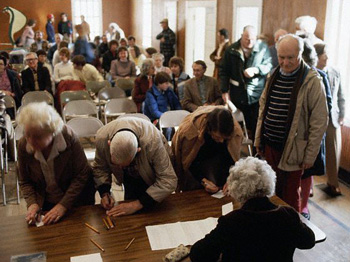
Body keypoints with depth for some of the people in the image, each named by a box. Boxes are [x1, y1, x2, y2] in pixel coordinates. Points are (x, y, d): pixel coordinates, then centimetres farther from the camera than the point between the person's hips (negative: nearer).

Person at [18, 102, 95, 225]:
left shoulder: (69, 138, -26)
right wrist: (32, 203, -20)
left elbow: (82, 176, -20)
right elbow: (25, 182, -3)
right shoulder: (24, 145, -16)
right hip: (47, 205, 2)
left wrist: (63, 205, -24)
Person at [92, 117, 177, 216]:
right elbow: (99, 167, -12)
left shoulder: (153, 142, -45)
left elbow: (168, 181, -39)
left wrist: (137, 204, -42)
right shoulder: (101, 138, -33)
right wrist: (104, 193, -28)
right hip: (130, 175, 3)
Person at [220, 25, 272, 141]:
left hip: (257, 94, -1)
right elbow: (223, 71, 3)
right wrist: (225, 91, -1)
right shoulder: (232, 50, 1)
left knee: (257, 126, 1)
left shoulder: (263, 47, -1)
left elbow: (269, 65, -3)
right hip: (238, 94, 1)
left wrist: (255, 70, -21)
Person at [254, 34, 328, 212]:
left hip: (292, 149, -5)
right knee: (273, 191, 16)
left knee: (289, 195, 4)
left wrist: (310, 155, -11)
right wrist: (258, 139, 12)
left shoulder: (312, 81, -12)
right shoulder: (274, 77, 7)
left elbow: (319, 122, -11)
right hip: (269, 145, 6)